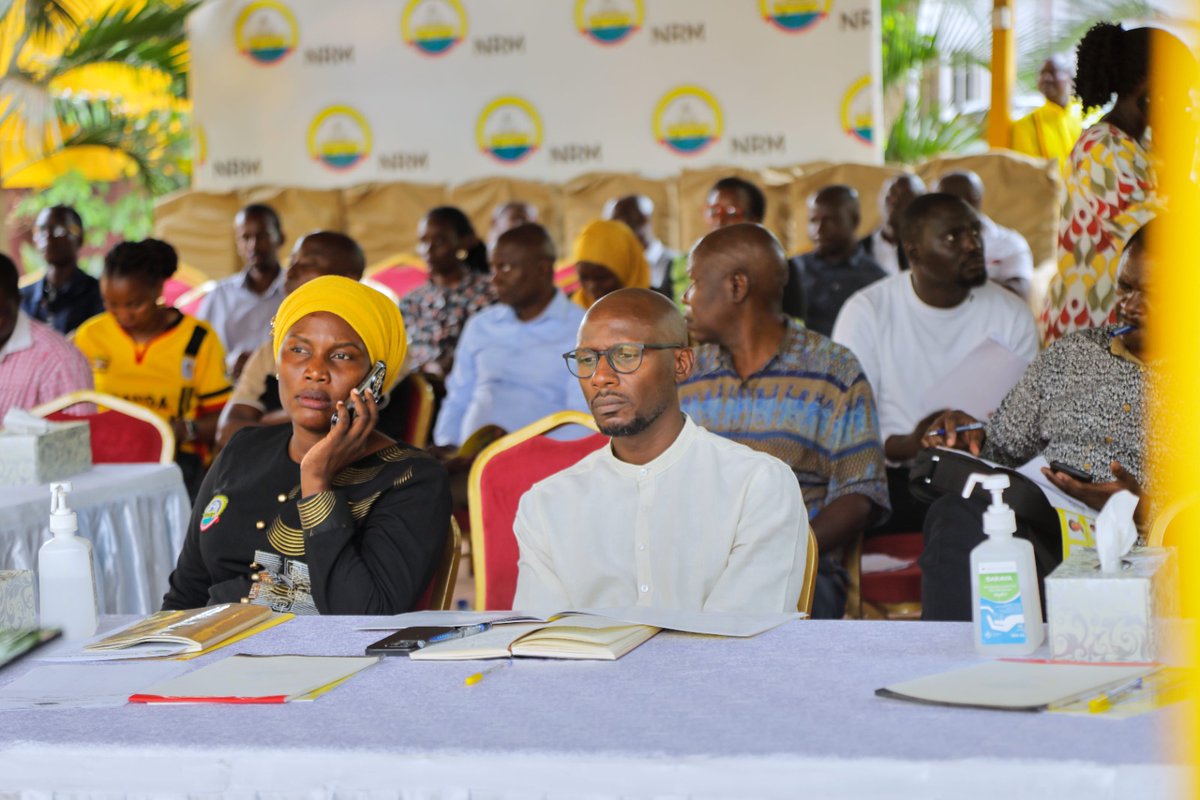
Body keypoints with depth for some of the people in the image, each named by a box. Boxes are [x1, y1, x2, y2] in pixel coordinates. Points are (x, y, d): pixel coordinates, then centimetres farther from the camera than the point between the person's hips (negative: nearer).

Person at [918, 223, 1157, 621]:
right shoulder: (1071, 353, 22)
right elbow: (1003, 450, 25)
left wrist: (1140, 506, -19)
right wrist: (971, 440, 2)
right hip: (1036, 525, 5)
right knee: (957, 513, -30)